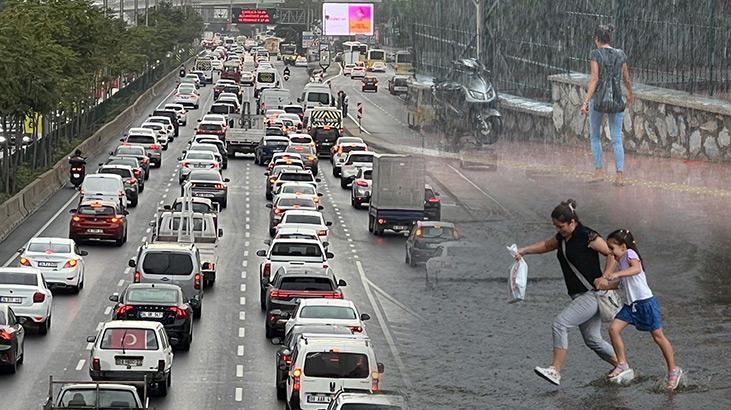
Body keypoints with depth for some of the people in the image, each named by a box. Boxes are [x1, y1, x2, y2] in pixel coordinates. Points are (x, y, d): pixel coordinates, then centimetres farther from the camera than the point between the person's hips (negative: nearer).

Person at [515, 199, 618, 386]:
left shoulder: (587, 236, -15)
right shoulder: (563, 237, 10)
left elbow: (612, 253, -10)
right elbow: (546, 245, 30)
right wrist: (524, 250, 17)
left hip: (592, 294, -9)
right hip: (580, 296, 9)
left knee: (560, 323, -19)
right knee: (592, 340, 13)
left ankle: (555, 372, -21)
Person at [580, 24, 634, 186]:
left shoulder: (595, 54, -8)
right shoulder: (620, 54, 4)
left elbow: (594, 79, -16)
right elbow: (627, 79, 13)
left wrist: (586, 102, -19)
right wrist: (630, 94, 32)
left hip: (598, 98, -3)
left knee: (595, 136, 17)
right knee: (617, 139, 4)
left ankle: (598, 171, 10)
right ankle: (620, 176, -7)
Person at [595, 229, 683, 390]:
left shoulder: (630, 254, -11)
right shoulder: (620, 262, 16)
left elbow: (637, 268, -32)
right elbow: (618, 284, 22)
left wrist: (617, 274, -44)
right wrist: (603, 283, 3)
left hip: (645, 302, -8)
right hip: (630, 304, 8)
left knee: (658, 336, 1)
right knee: (613, 329, -7)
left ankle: (673, 370, 12)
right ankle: (623, 365, 2)